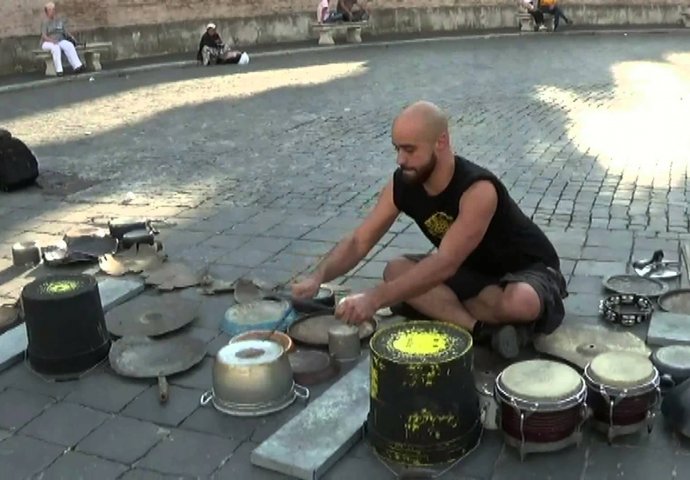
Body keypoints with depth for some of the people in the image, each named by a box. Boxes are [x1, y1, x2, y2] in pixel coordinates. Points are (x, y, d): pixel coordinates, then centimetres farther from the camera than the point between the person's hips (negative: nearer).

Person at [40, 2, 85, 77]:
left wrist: (70, 36, -9)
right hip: (47, 43, -4)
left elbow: (66, 31, 12)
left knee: (69, 45, -28)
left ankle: (77, 66, -43)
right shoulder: (45, 22, -4)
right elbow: (44, 36, -13)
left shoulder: (60, 20, 11)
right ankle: (59, 70, -45)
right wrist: (52, 40, -32)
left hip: (60, 40, 4)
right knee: (55, 47, -38)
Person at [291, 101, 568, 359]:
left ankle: (440, 309, -16)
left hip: (528, 270, -6)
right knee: (396, 271, -17)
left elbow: (446, 263, -41)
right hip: (474, 271, 6)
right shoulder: (402, 184, -14)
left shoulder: (478, 190, -34)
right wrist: (318, 277, -30)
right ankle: (486, 330, -23)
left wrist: (376, 299, -48)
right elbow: (359, 241, -12)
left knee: (520, 303, -41)